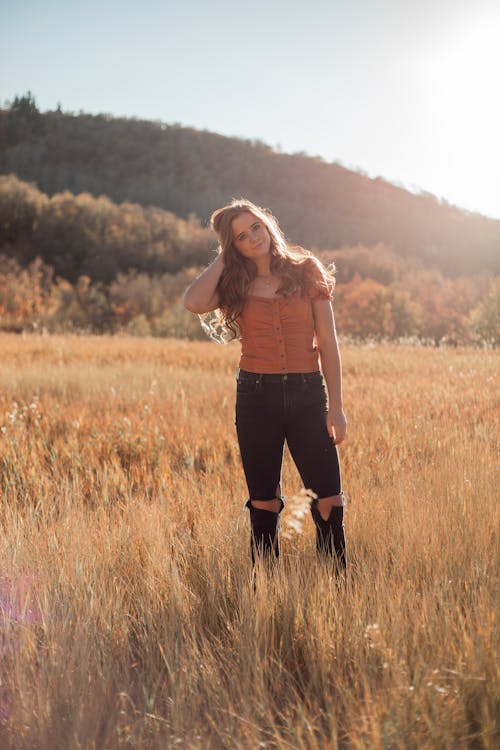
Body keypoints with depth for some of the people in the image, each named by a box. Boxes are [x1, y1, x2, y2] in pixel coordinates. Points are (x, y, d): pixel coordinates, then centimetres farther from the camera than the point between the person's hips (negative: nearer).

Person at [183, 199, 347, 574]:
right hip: (256, 397, 1)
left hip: (307, 395, 0)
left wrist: (336, 406, -3)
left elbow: (328, 342, 2)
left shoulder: (306, 271, 3)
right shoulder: (235, 284, 5)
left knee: (330, 500, -3)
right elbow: (194, 302, -18)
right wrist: (223, 258, -4)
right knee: (264, 503, 7)